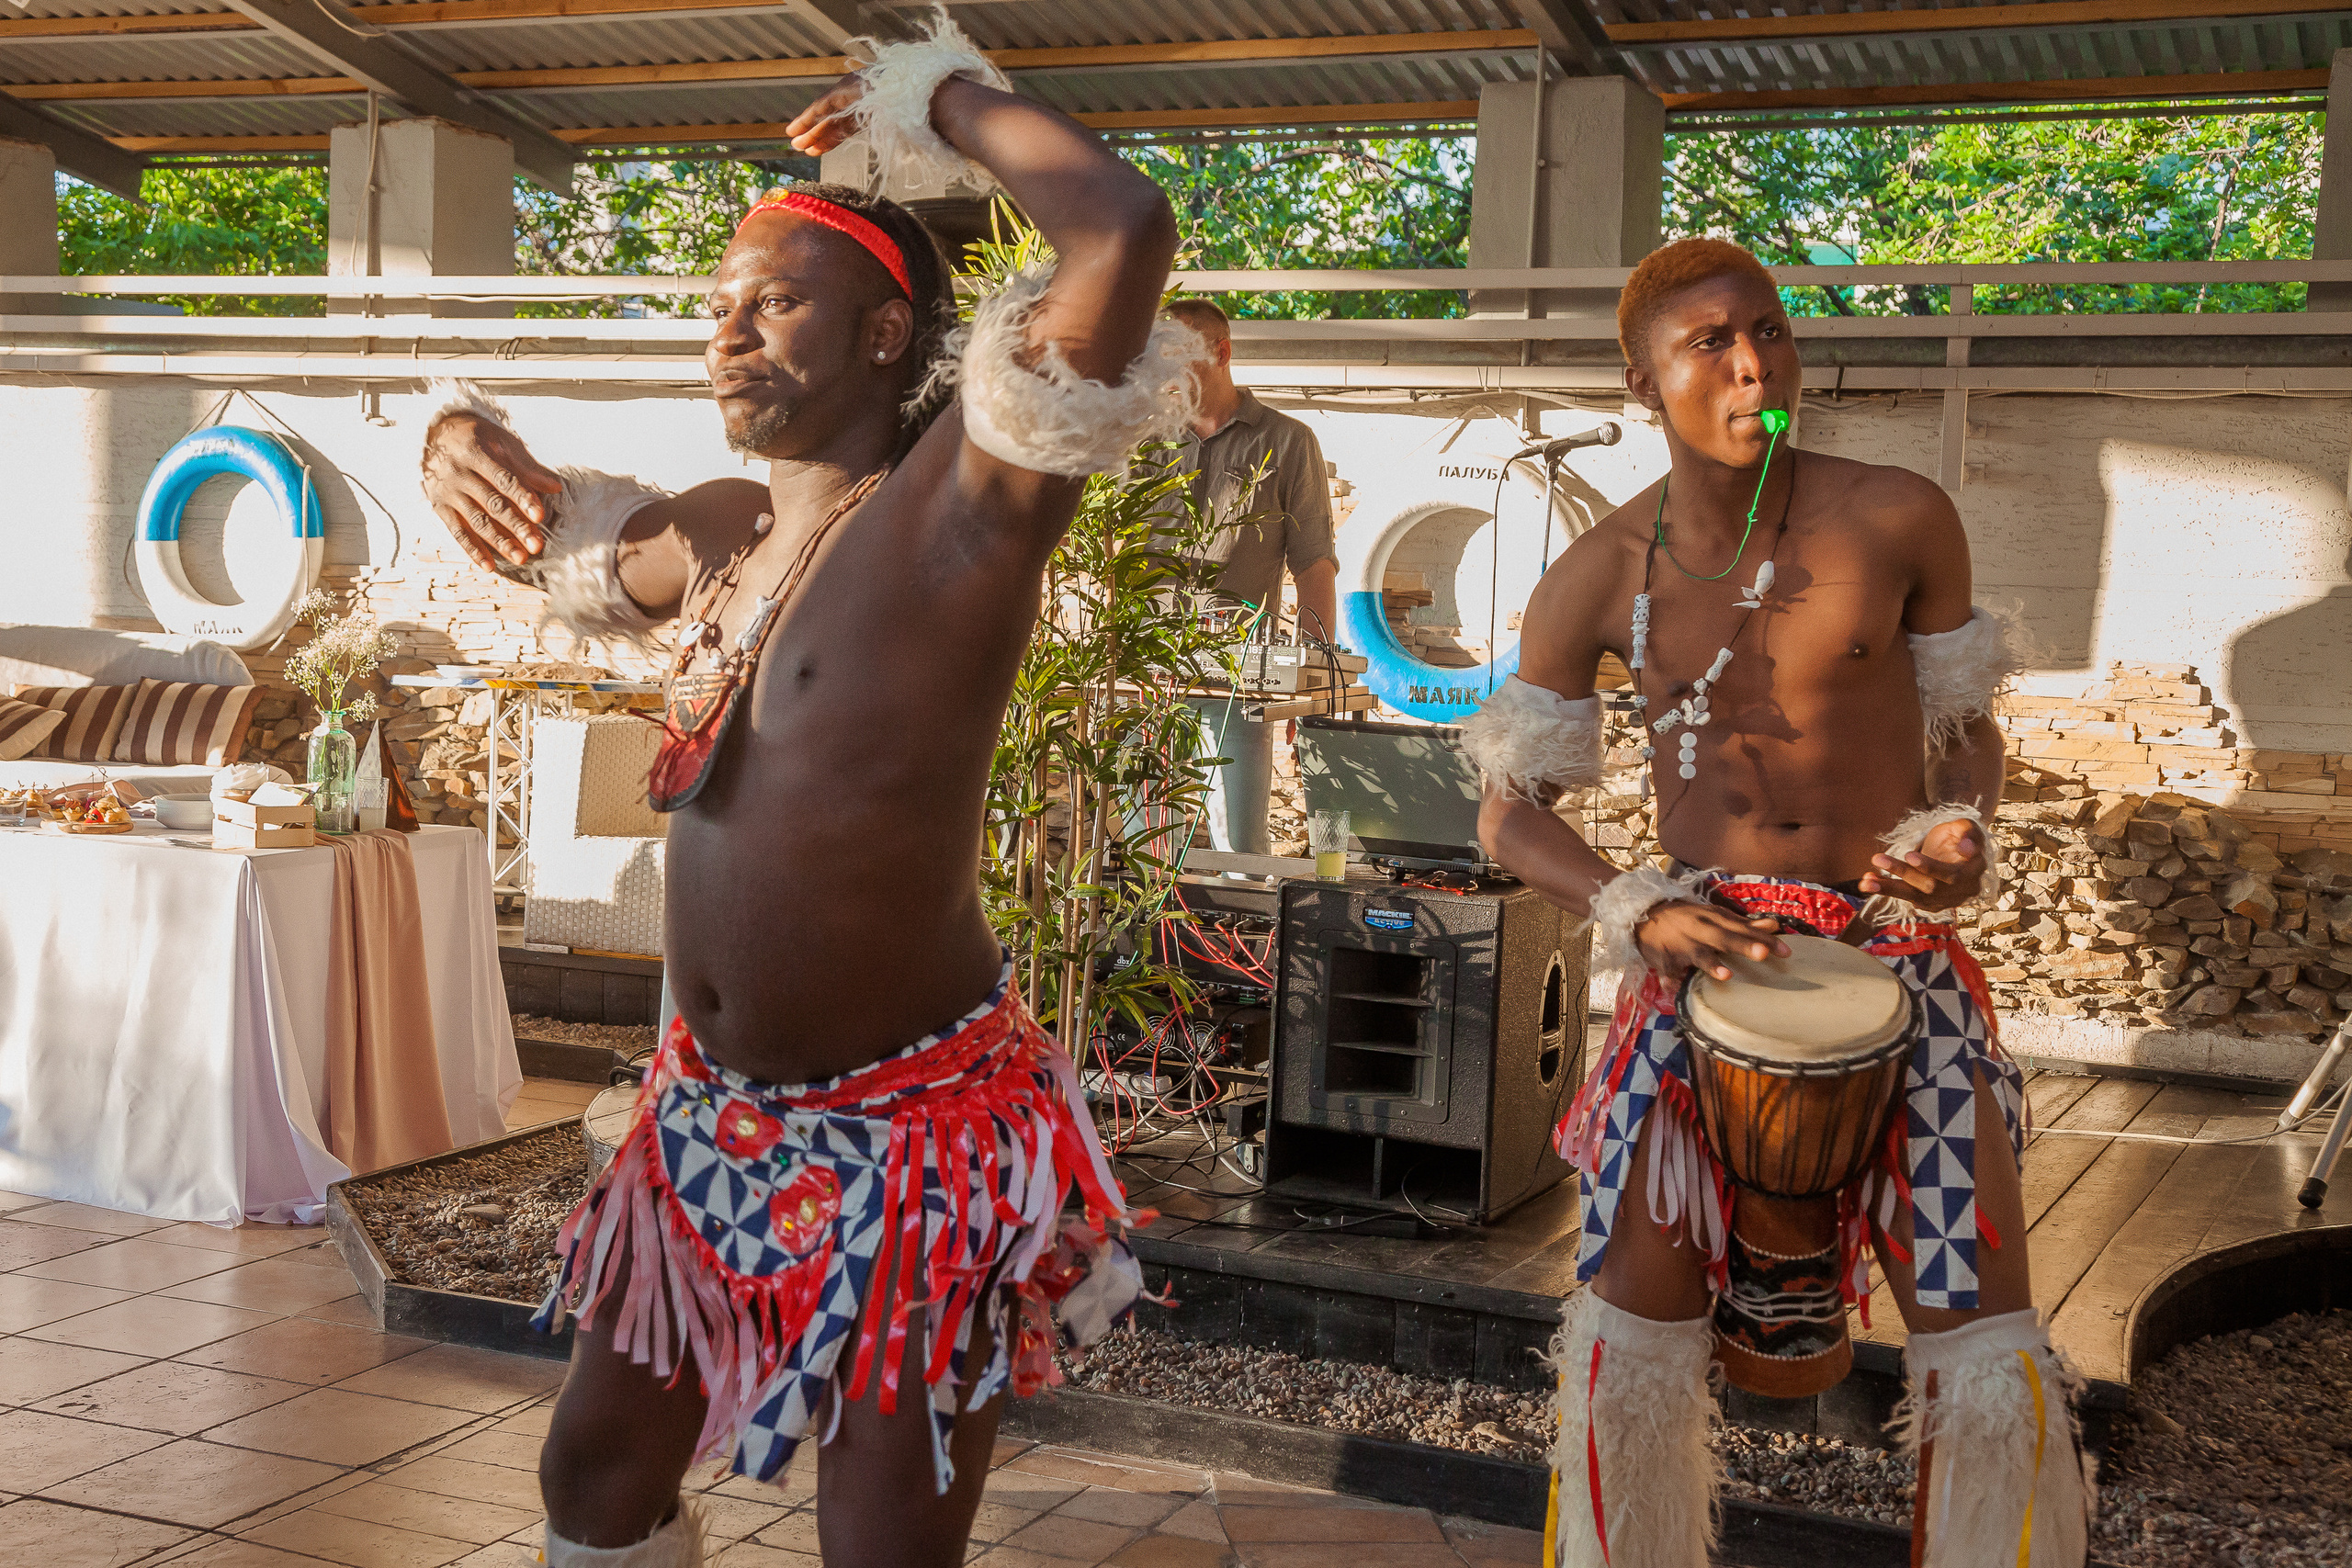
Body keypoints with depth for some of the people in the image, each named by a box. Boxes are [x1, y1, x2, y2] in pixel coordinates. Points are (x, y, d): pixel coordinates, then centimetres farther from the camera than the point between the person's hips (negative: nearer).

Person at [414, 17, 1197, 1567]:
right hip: (713, 1118, 8)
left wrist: (939, 96, -14)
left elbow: (1128, 228, -30)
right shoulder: (718, 529, 6)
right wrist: (465, 443, 5)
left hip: (910, 1139, -8)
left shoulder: (961, 503, -16)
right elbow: (551, 532, 27)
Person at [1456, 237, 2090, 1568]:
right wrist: (1637, 913, -14)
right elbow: (1511, 811, 3)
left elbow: (1967, 725, 9)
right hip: (1703, 956, 1)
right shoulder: (1598, 582, -4)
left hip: (1896, 950, 0)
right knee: (1632, 1348, -2)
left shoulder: (1901, 521, -6)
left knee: (1995, 1369, -7)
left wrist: (1962, 840, -12)